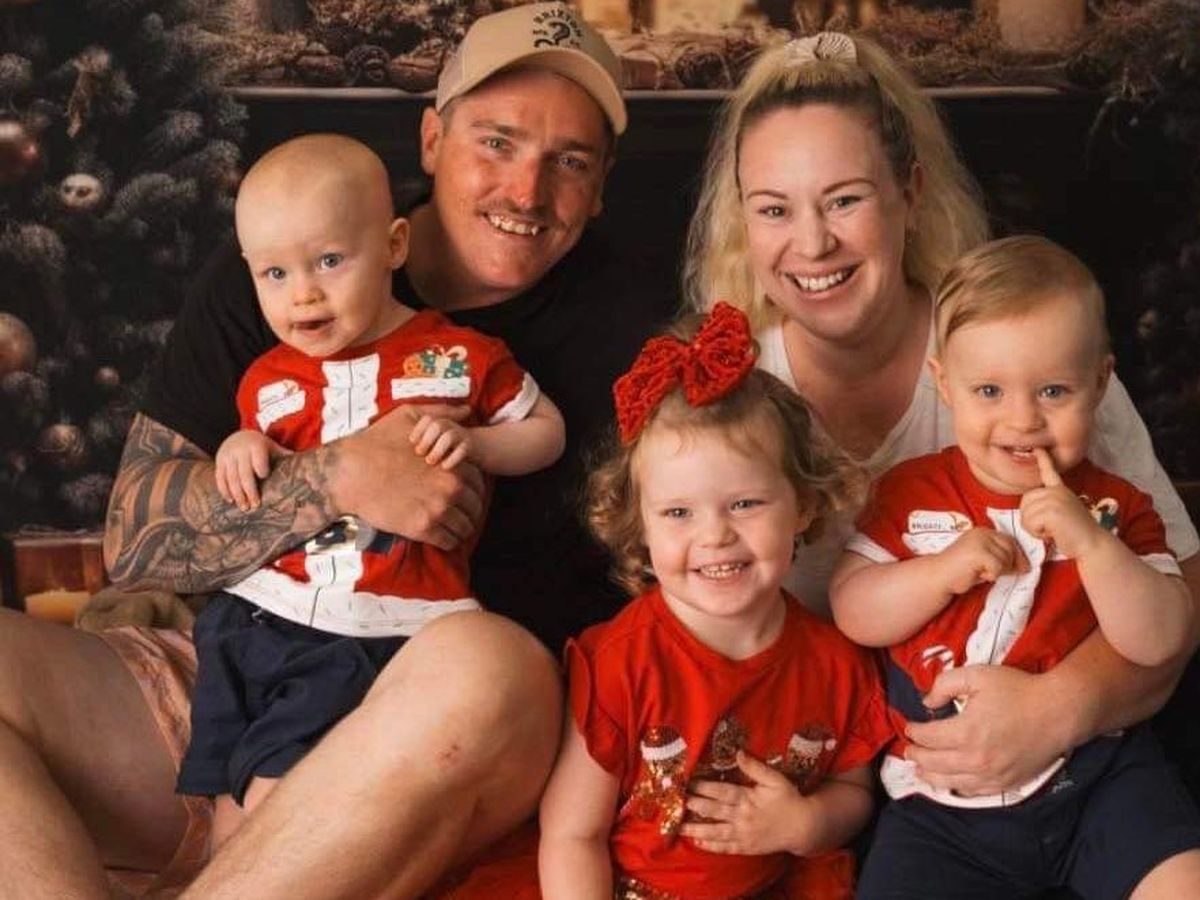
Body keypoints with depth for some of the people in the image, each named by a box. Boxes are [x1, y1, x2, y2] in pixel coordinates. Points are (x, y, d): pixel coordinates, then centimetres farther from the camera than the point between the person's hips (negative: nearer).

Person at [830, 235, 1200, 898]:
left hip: (1095, 771, -1)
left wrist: (1092, 544, -21)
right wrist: (942, 572, -16)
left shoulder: (1115, 508, 3)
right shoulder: (911, 493, 3)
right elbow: (850, 612, 0)